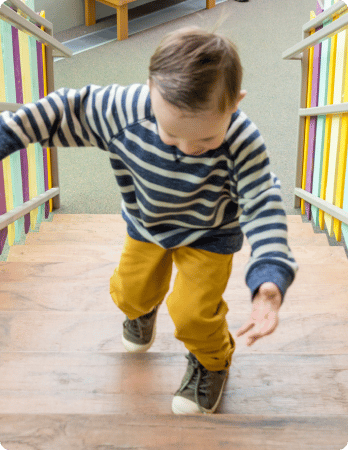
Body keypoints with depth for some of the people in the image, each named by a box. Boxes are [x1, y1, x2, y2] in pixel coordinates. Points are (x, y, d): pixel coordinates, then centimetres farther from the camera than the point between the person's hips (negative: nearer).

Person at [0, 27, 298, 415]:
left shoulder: (243, 144, -36)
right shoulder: (124, 110, -32)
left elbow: (263, 207, -31)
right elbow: (67, 109, -18)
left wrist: (270, 277, -45)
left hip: (208, 234, -3)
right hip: (146, 223, 3)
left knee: (192, 312, -10)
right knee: (130, 292, 18)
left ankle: (212, 361, 26)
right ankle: (141, 309, 59)